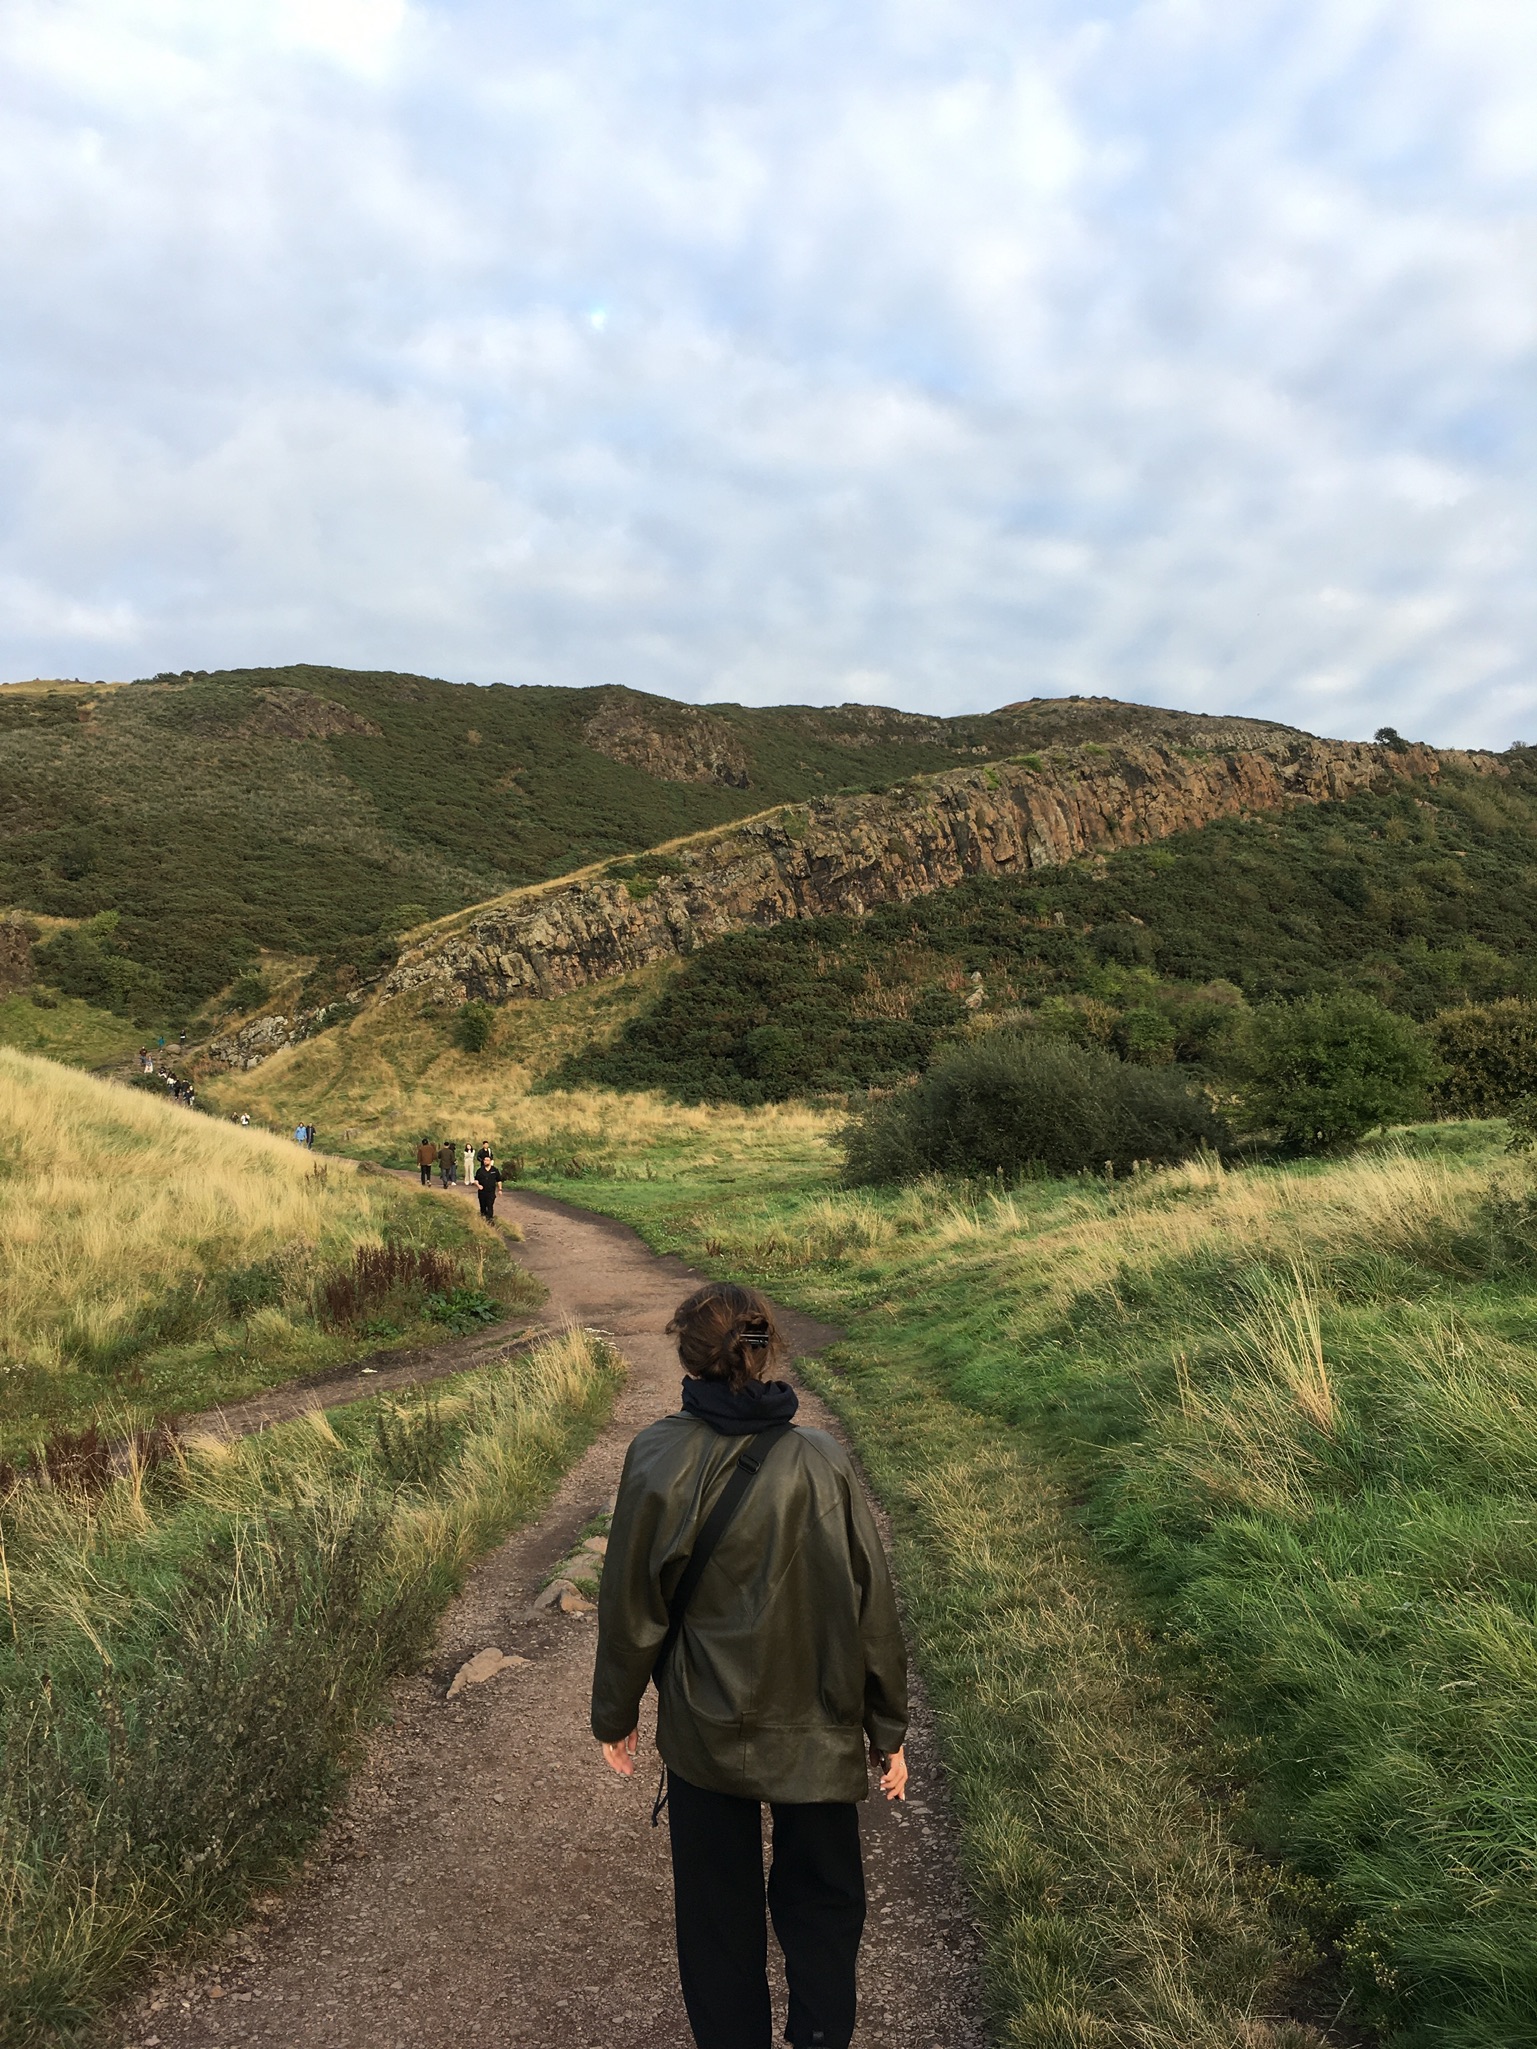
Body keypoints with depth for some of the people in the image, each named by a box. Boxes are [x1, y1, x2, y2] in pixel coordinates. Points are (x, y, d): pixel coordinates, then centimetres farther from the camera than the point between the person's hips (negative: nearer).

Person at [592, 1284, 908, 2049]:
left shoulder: (657, 1459, -16)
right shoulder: (821, 1461, -15)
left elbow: (630, 1604, -7)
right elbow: (870, 1605, -9)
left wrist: (615, 1715, 8)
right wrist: (889, 1730, 4)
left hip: (704, 1728, 0)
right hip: (817, 1730, 0)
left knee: (717, 1914, 20)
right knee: (822, 1902, 21)